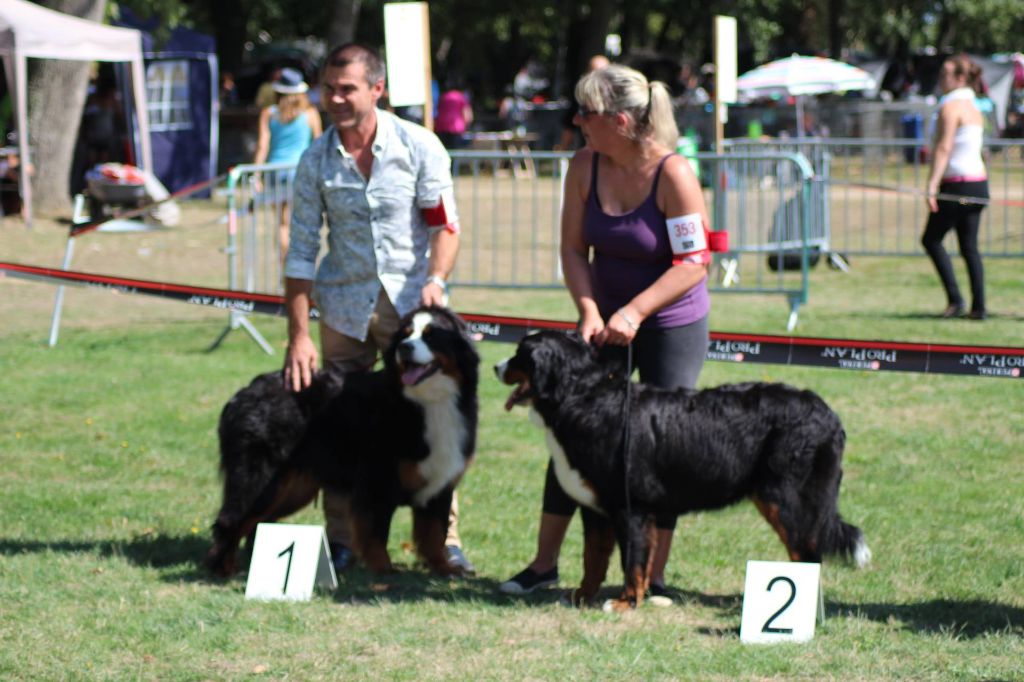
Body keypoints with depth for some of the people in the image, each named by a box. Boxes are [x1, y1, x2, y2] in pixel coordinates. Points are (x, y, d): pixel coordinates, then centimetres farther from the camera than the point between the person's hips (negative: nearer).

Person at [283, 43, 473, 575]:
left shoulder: (418, 146, -6)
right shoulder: (316, 161, -1)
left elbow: (444, 224, -4)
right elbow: (301, 251, 0)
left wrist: (436, 279, -23)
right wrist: (298, 336, -5)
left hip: (411, 300, -2)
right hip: (344, 304, 2)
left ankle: (443, 539, 1)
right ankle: (341, 542, 10)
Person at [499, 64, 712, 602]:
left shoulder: (673, 175, -21)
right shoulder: (585, 167, -6)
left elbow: (694, 263, -21)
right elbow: (574, 249, 0)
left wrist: (634, 312, -26)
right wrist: (589, 310, -15)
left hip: (673, 321, -5)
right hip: (605, 315, 5)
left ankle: (652, 577, 6)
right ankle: (543, 564, 14)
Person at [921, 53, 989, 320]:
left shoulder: (951, 106, -12)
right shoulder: (974, 108, 15)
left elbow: (943, 148, -19)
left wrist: (932, 187, -22)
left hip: (958, 184, -8)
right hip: (979, 182, 8)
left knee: (931, 240, 1)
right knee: (969, 246, 9)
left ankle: (955, 299, -6)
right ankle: (978, 306, 4)